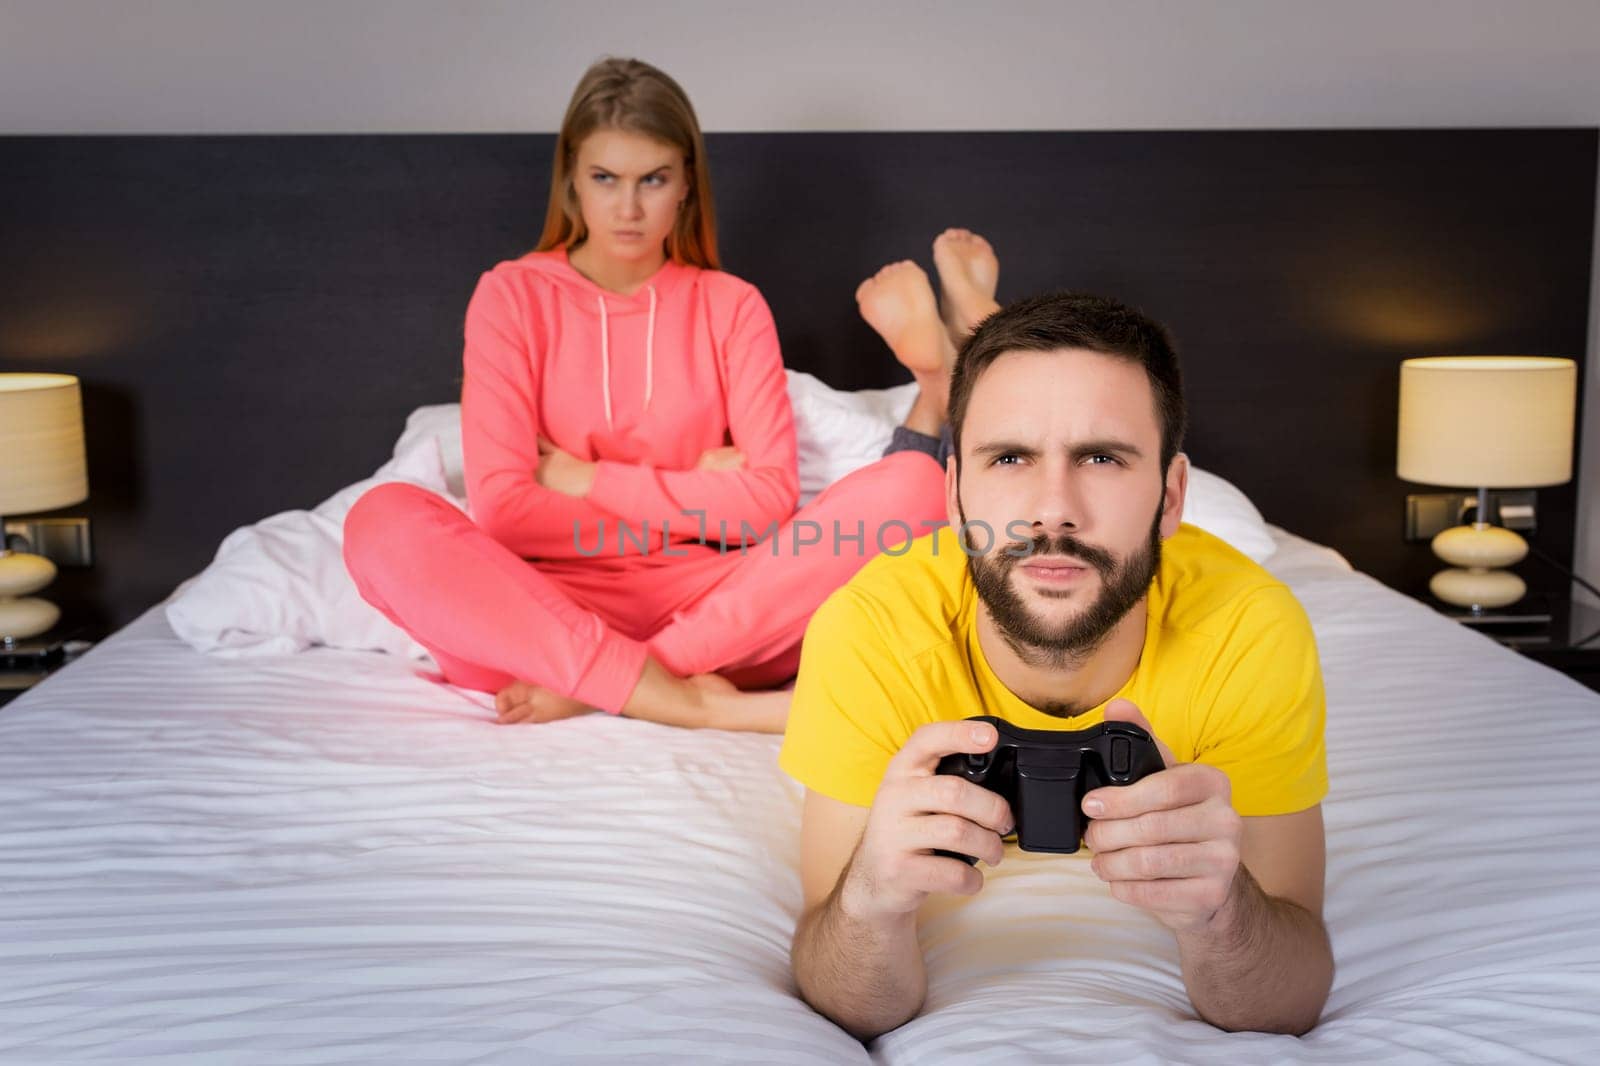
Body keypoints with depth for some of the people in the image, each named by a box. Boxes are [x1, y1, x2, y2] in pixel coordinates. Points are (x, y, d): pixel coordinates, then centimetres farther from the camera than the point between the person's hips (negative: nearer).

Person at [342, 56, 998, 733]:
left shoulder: (731, 306, 9)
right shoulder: (512, 295, 4)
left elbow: (772, 499, -4)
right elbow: (500, 507, -8)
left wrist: (587, 480, -6)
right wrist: (691, 502, -5)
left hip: (710, 608, 2)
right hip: (546, 607, -1)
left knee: (911, 485, -22)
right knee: (383, 522, -30)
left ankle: (589, 690, -28)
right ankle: (701, 705, -34)